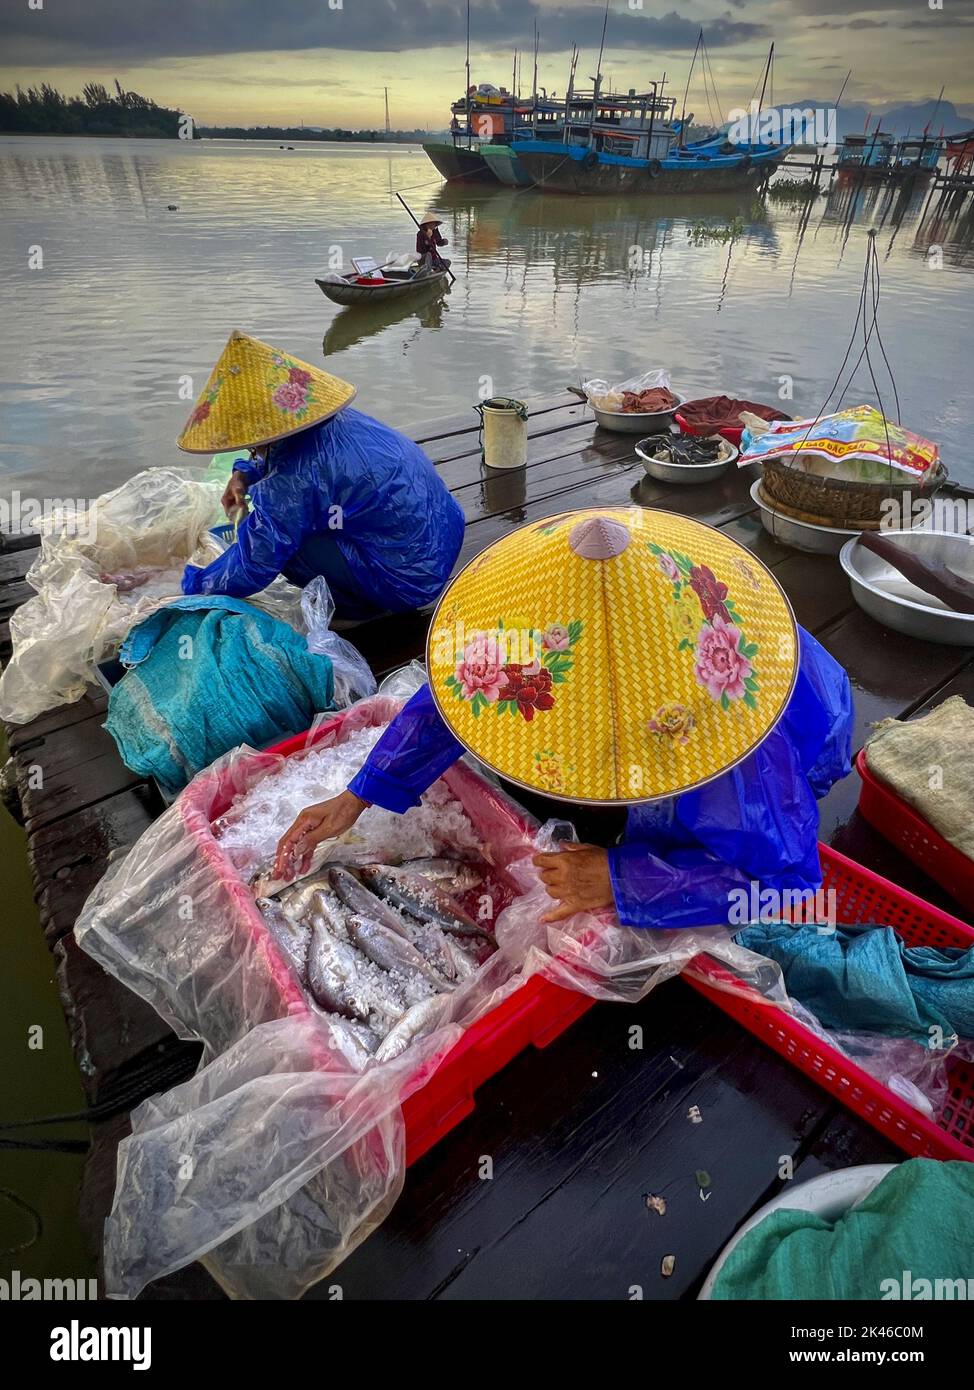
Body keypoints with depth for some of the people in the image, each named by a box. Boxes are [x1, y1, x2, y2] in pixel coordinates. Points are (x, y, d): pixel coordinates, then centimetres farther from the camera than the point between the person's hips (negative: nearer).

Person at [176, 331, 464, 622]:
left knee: (276, 535, -14)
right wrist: (246, 472, 12)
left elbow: (252, 569, -15)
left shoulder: (295, 479, -23)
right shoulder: (341, 420, 2)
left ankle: (352, 605, 4)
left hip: (407, 583, -9)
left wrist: (196, 584, 3)